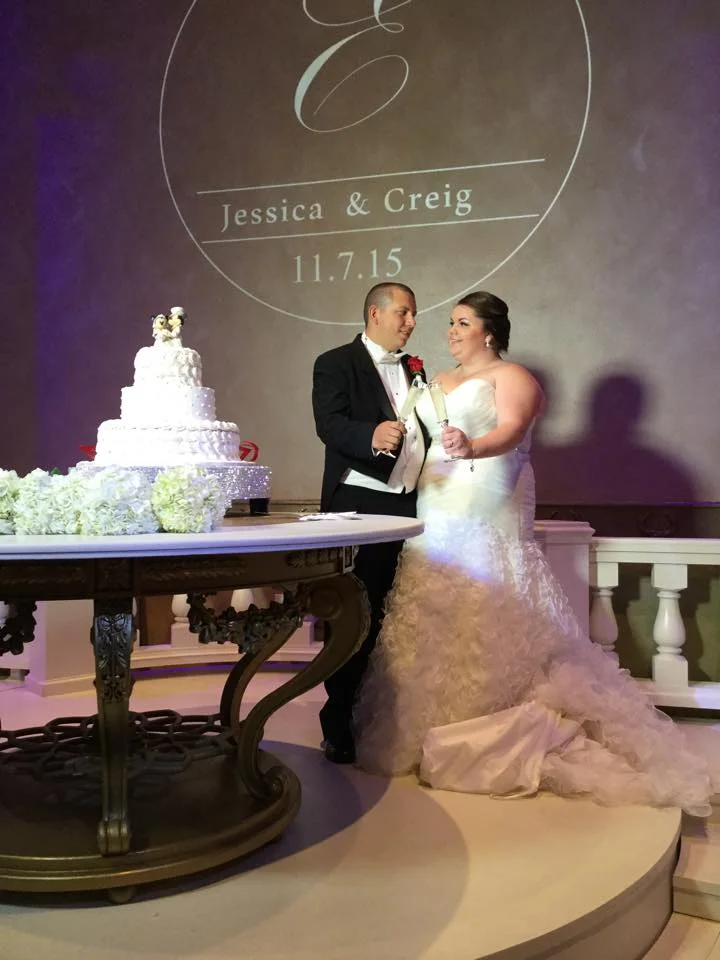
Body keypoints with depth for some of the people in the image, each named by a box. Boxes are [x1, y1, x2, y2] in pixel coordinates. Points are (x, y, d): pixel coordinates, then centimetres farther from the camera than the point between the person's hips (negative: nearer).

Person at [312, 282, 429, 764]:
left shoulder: (413, 368, 20)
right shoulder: (336, 364, -2)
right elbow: (329, 424, -18)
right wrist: (372, 435, -36)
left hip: (409, 506, 6)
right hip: (359, 506, -6)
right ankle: (339, 721, 8)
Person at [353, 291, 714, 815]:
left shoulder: (511, 377, -1)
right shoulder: (438, 383, 23)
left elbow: (511, 430, -20)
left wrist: (472, 448, -39)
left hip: (487, 524, -7)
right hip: (436, 523, 7)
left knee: (489, 624, -10)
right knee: (433, 623, 3)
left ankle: (500, 737, -3)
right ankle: (436, 728, 10)